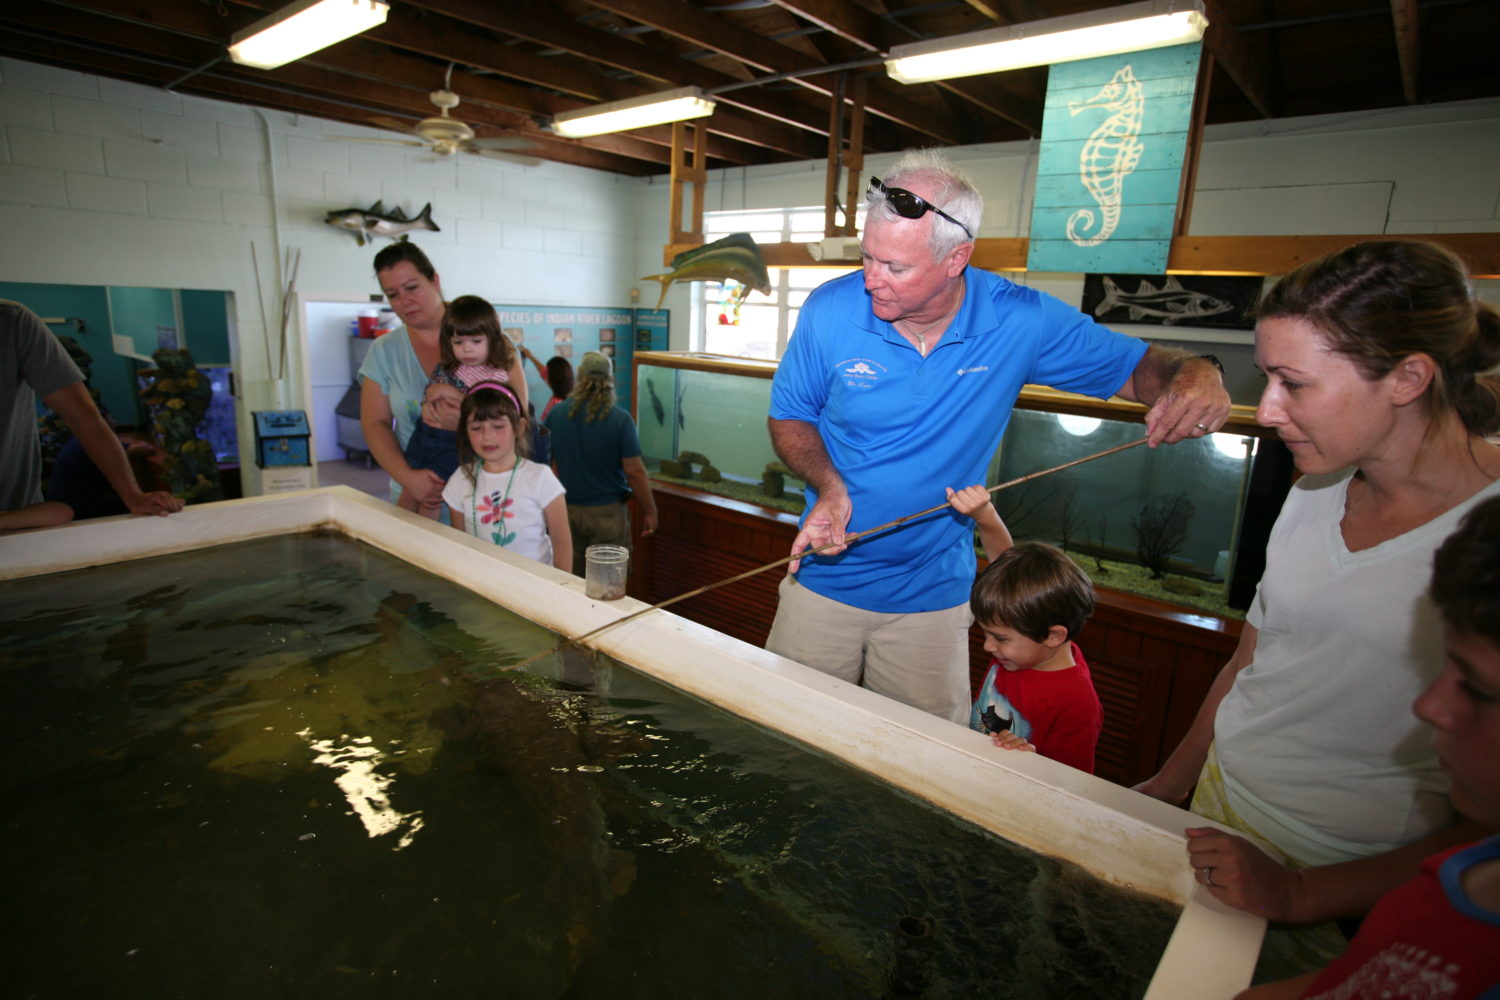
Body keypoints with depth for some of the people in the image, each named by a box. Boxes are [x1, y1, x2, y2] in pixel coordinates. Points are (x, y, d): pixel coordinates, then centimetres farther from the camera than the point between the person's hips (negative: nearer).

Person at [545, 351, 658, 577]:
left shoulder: (555, 415, -2)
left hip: (566, 511, 4)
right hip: (607, 513, -4)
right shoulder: (620, 419, -14)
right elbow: (634, 471, -13)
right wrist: (649, 511, -1)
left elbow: (548, 464, 7)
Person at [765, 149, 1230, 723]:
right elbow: (789, 417, 0)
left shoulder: (1020, 321, -13)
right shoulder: (829, 312, -12)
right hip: (824, 584, 1)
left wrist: (1196, 375, -23)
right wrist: (829, 484, -19)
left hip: (932, 596, 0)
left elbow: (1136, 367, 1)